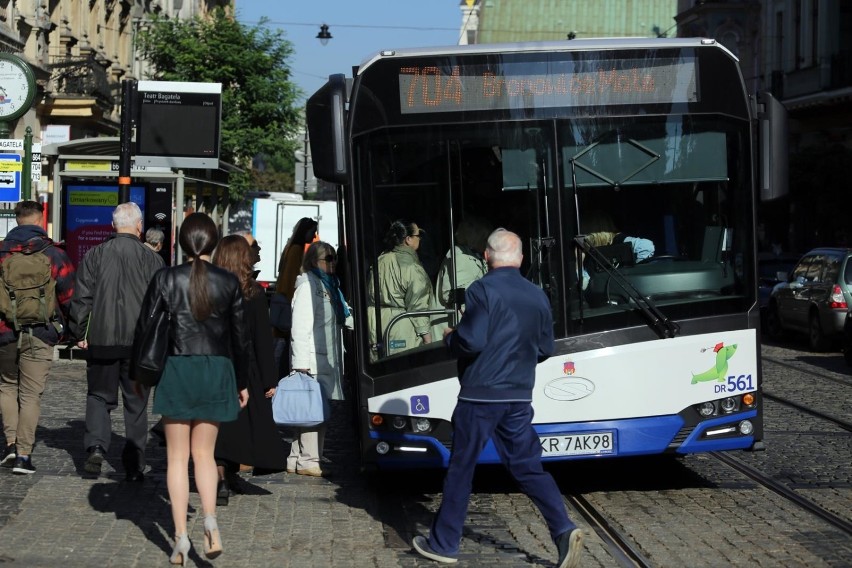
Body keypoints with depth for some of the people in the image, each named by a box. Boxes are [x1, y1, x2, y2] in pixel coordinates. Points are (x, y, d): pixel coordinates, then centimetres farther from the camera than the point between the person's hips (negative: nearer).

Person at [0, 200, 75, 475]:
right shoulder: (54, 254, -4)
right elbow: (69, 297, -3)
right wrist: (67, 324, 14)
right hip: (40, 335, -1)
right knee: (31, 395, 5)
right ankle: (24, 454, 3)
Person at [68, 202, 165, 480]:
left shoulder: (94, 255, 1)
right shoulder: (151, 258, -2)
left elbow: (81, 298, 1)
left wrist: (80, 333, 10)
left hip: (102, 340, 1)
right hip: (140, 342, -1)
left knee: (99, 396, 14)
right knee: (136, 404, 8)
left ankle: (96, 446, -9)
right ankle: (134, 465, 8)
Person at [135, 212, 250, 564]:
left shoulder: (166, 279, -4)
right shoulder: (228, 282, -1)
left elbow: (145, 328, -1)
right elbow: (240, 337, 5)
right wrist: (242, 382, 16)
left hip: (176, 370, -1)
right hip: (217, 371, 2)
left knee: (177, 457, 7)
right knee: (204, 453, 13)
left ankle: (180, 536, 3)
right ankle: (210, 519, -9)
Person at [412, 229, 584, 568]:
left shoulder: (483, 290, -12)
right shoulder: (537, 295, 6)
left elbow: (471, 342, -19)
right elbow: (546, 349, 12)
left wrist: (450, 338, 1)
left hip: (480, 395, -5)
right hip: (519, 397, 5)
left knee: (461, 470, 6)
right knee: (527, 466, 10)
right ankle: (564, 530, -7)